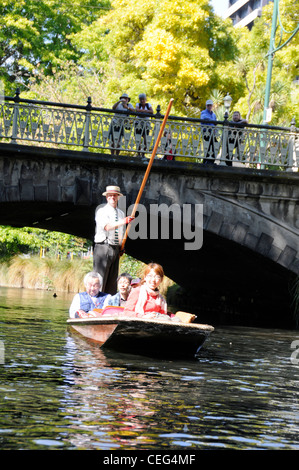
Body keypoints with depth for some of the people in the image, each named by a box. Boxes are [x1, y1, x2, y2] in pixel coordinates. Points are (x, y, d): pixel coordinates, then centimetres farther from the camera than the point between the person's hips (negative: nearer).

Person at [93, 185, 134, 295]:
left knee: (113, 279, 7)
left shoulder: (121, 213, 17)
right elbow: (106, 226, -22)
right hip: (103, 248, -6)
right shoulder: (101, 211, -3)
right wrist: (122, 222, -34)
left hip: (116, 248, 6)